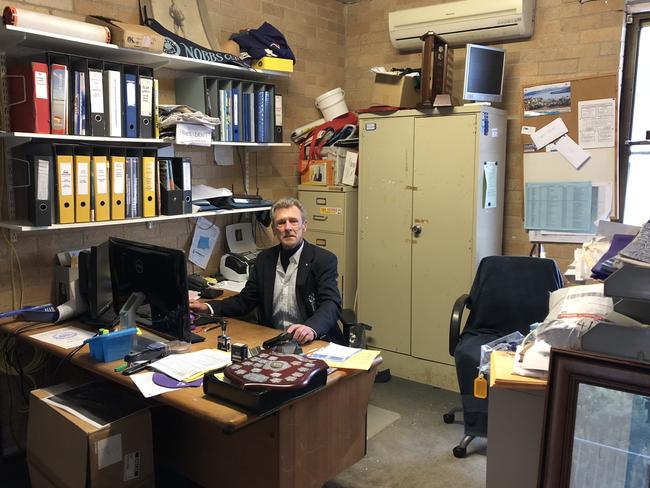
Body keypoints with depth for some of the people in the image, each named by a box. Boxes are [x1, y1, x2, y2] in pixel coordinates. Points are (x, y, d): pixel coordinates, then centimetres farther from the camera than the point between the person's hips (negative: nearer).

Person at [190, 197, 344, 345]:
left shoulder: (324, 260, -4)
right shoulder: (264, 259, 11)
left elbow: (331, 305, -16)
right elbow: (246, 300, 14)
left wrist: (311, 328, -36)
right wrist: (208, 308, -1)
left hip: (315, 342, -4)